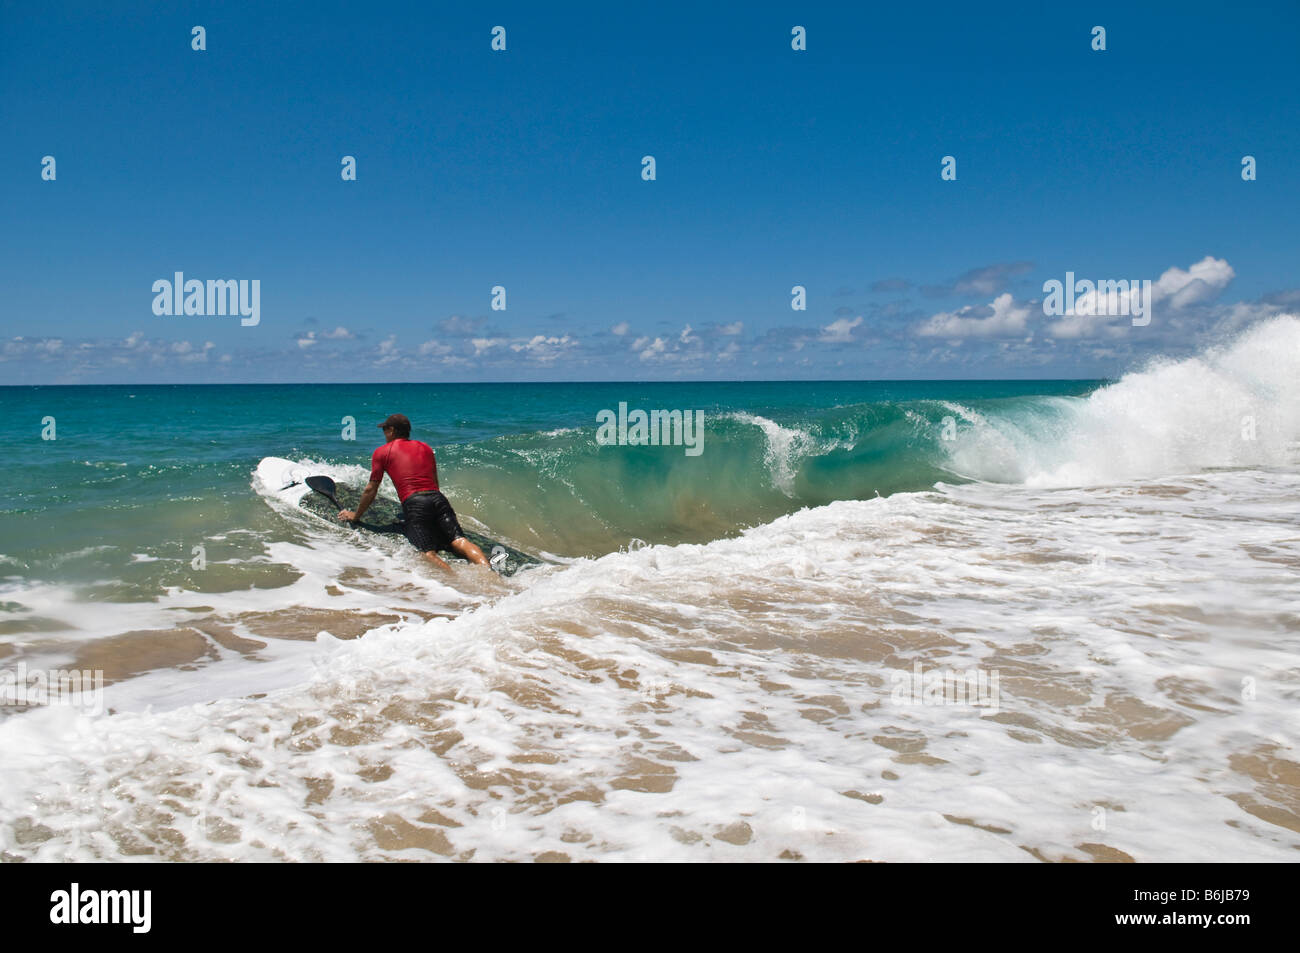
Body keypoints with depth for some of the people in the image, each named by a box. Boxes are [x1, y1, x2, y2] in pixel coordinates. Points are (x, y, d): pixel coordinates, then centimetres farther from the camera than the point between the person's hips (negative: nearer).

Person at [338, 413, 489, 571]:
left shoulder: (381, 452, 15)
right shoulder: (425, 447, 28)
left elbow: (371, 490, 17)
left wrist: (355, 516, 29)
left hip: (413, 503, -4)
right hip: (438, 498, 4)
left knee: (428, 553, -16)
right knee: (459, 541, -9)